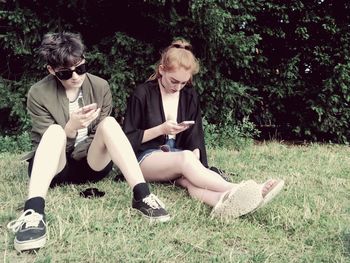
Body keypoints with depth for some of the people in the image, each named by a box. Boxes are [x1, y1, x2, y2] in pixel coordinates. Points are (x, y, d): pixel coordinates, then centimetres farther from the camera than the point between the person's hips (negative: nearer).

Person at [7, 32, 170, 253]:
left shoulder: (100, 87, -1)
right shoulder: (39, 94, -9)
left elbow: (107, 133, 4)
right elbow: (49, 143, -11)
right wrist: (71, 127, -29)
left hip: (92, 164, 2)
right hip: (55, 168, -2)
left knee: (109, 122, -25)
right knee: (56, 130, -33)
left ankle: (142, 195, -37)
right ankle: (34, 212, -52)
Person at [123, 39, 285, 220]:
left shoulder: (189, 96, 10)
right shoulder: (142, 93, -3)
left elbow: (194, 137, 5)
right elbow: (127, 139, -3)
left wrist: (197, 166, -14)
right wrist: (161, 129, -15)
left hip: (178, 159, 4)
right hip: (145, 159, -3)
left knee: (192, 180, -34)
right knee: (185, 158, -37)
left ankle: (227, 201, -67)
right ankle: (234, 190, -59)